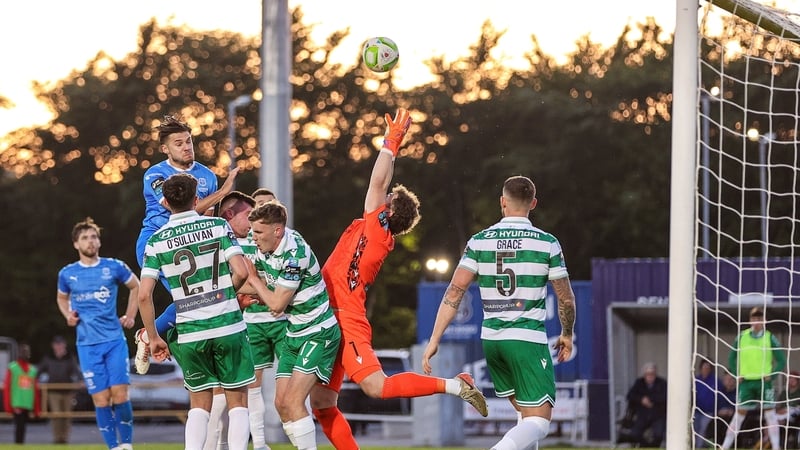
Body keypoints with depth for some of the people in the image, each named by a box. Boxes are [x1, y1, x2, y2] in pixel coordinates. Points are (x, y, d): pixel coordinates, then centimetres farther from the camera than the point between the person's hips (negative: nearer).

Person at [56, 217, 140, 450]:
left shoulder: (114, 267, 2)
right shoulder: (67, 274, 6)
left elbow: (135, 286, 19)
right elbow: (62, 298, 25)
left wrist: (130, 315, 11)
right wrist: (68, 315, 6)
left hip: (115, 340, -1)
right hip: (87, 344, 1)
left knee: (120, 394, -10)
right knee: (101, 399, -4)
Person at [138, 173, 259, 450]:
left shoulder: (157, 241, 2)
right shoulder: (218, 226, -1)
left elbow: (144, 295, -5)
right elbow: (241, 272, -9)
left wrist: (153, 338, 4)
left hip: (189, 333, 1)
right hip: (228, 326, -1)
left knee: (199, 404, 16)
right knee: (237, 400, 9)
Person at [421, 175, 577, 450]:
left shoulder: (479, 242, 1)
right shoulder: (547, 243, -4)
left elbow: (455, 292, -5)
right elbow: (566, 298, 2)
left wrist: (435, 339, -3)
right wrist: (566, 335, 20)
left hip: (491, 339, 4)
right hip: (528, 339, -4)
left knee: (525, 413, 21)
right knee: (539, 421, -5)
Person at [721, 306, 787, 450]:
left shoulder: (770, 338, 0)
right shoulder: (741, 337, 4)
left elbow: (781, 360, 4)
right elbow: (732, 358, 14)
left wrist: (771, 375, -6)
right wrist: (737, 375, 4)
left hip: (764, 382, -1)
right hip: (746, 382, 1)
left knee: (770, 414, -6)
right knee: (739, 415, 3)